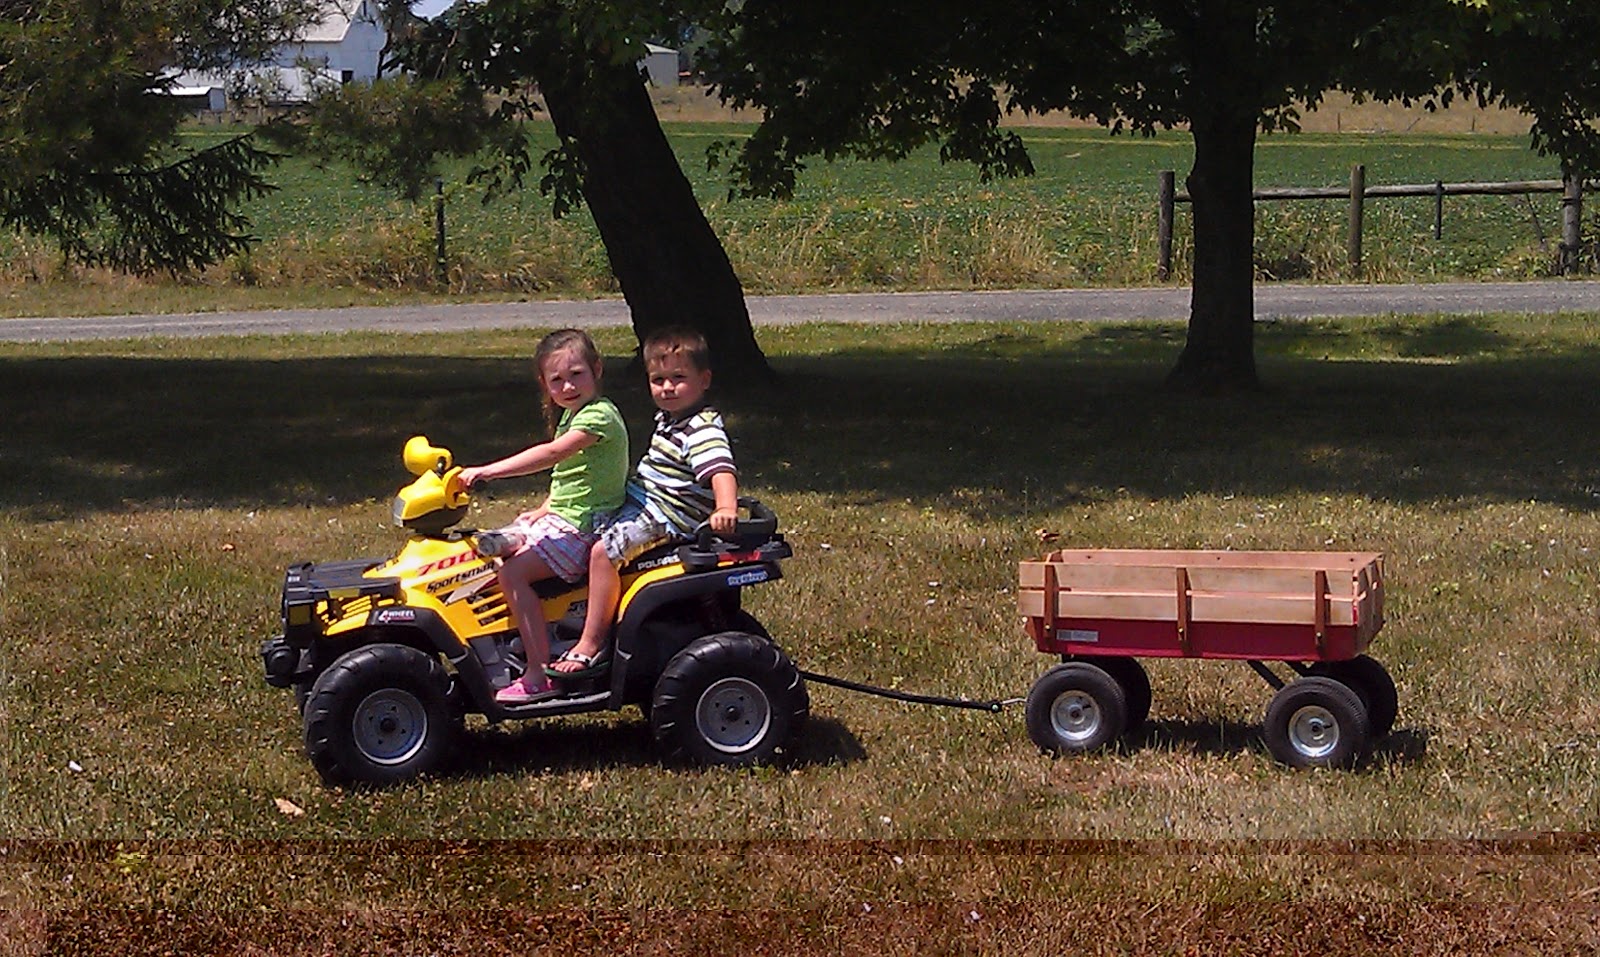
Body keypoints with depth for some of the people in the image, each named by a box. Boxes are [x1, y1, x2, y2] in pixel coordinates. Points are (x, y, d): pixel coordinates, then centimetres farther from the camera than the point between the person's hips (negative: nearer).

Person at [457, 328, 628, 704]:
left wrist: (487, 471, -33)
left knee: (513, 570, -23)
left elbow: (551, 454, -30)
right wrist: (545, 509, 11)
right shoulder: (572, 415, 14)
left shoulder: (600, 415, -18)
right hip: (561, 518, 10)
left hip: (582, 528, -10)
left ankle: (540, 675, -23)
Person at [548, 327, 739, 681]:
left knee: (604, 550, -26)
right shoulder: (668, 419, 13)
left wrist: (726, 509, -53)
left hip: (666, 518, -11)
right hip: (642, 504, 11)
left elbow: (721, 469, -34)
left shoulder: (703, 429, -19)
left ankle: (591, 646, -22)